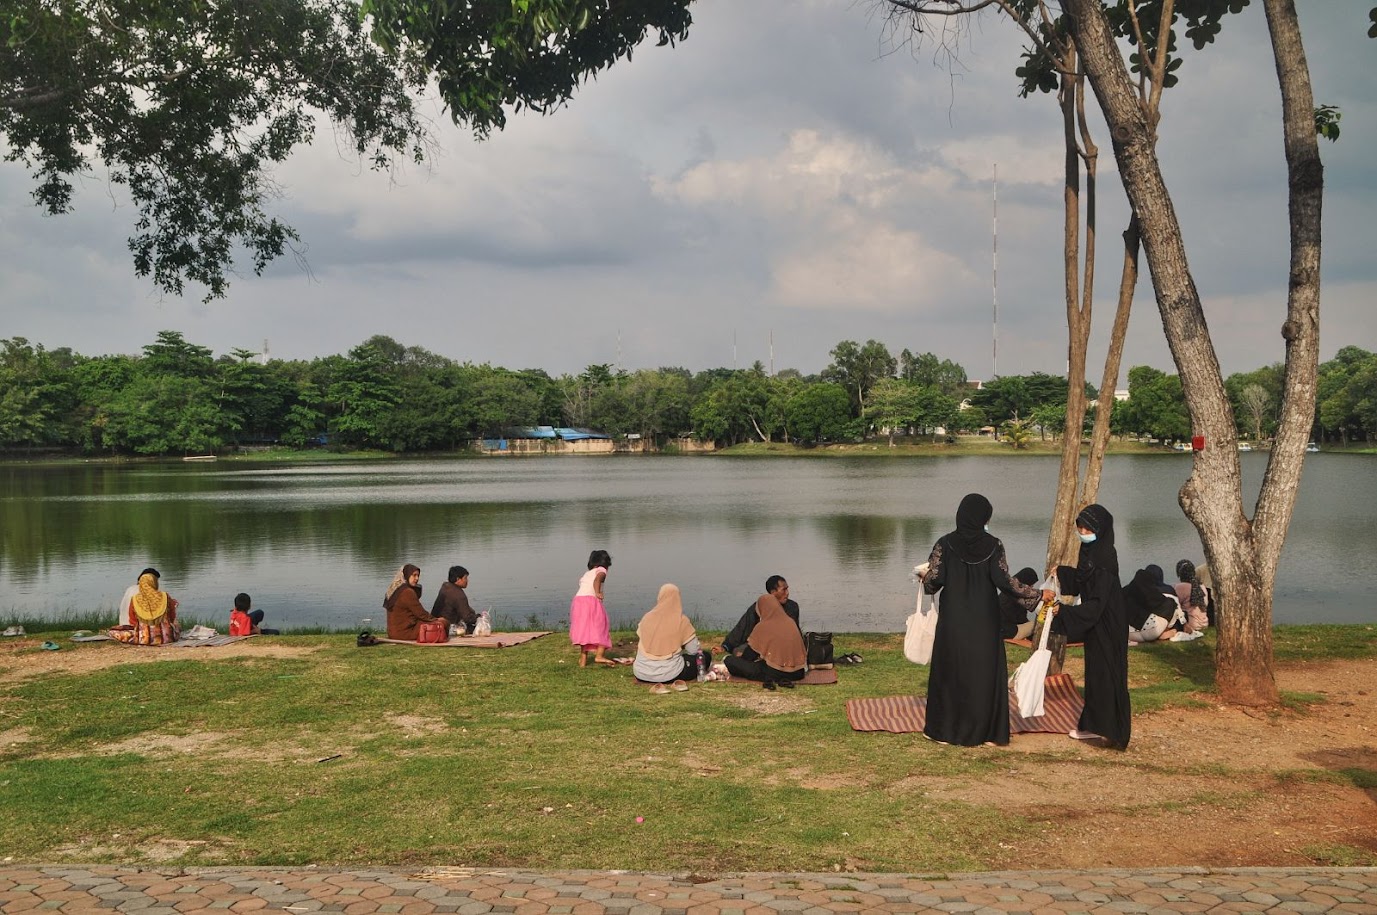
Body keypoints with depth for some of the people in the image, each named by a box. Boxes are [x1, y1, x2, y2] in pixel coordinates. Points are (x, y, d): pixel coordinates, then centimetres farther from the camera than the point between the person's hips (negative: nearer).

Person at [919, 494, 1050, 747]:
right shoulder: (993, 544, -7)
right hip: (984, 622, 0)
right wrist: (1038, 593, -2)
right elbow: (1004, 581, -11)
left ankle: (944, 729, 15)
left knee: (950, 671, 10)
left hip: (953, 621, 0)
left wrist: (925, 581, 16)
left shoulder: (945, 544, -6)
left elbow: (933, 580, -8)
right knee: (984, 673, 9)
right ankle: (987, 731, 12)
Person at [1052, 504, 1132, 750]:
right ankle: (1096, 725, 24)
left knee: (1106, 673, -2)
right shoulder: (1090, 551, 4)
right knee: (1095, 672, 15)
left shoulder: (1104, 560, -23)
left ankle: (1111, 729, 6)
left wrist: (1065, 612, -29)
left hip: (1107, 625, -9)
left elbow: (1097, 603, -26)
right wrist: (1062, 573, 11)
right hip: (1095, 622, 9)